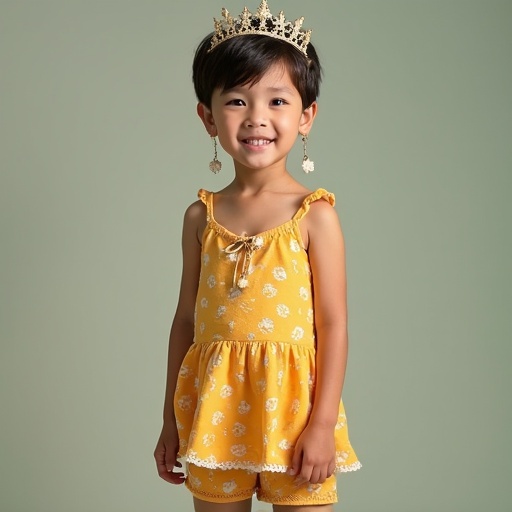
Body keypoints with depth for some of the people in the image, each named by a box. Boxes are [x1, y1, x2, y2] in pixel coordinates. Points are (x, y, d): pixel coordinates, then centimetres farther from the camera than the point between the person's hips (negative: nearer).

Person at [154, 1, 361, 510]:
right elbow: (186, 319, 9)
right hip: (214, 410, 3)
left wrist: (323, 424, -10)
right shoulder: (201, 216, 4)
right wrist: (171, 421, 11)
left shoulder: (314, 215, -6)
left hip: (291, 409, -3)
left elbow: (333, 326, -7)